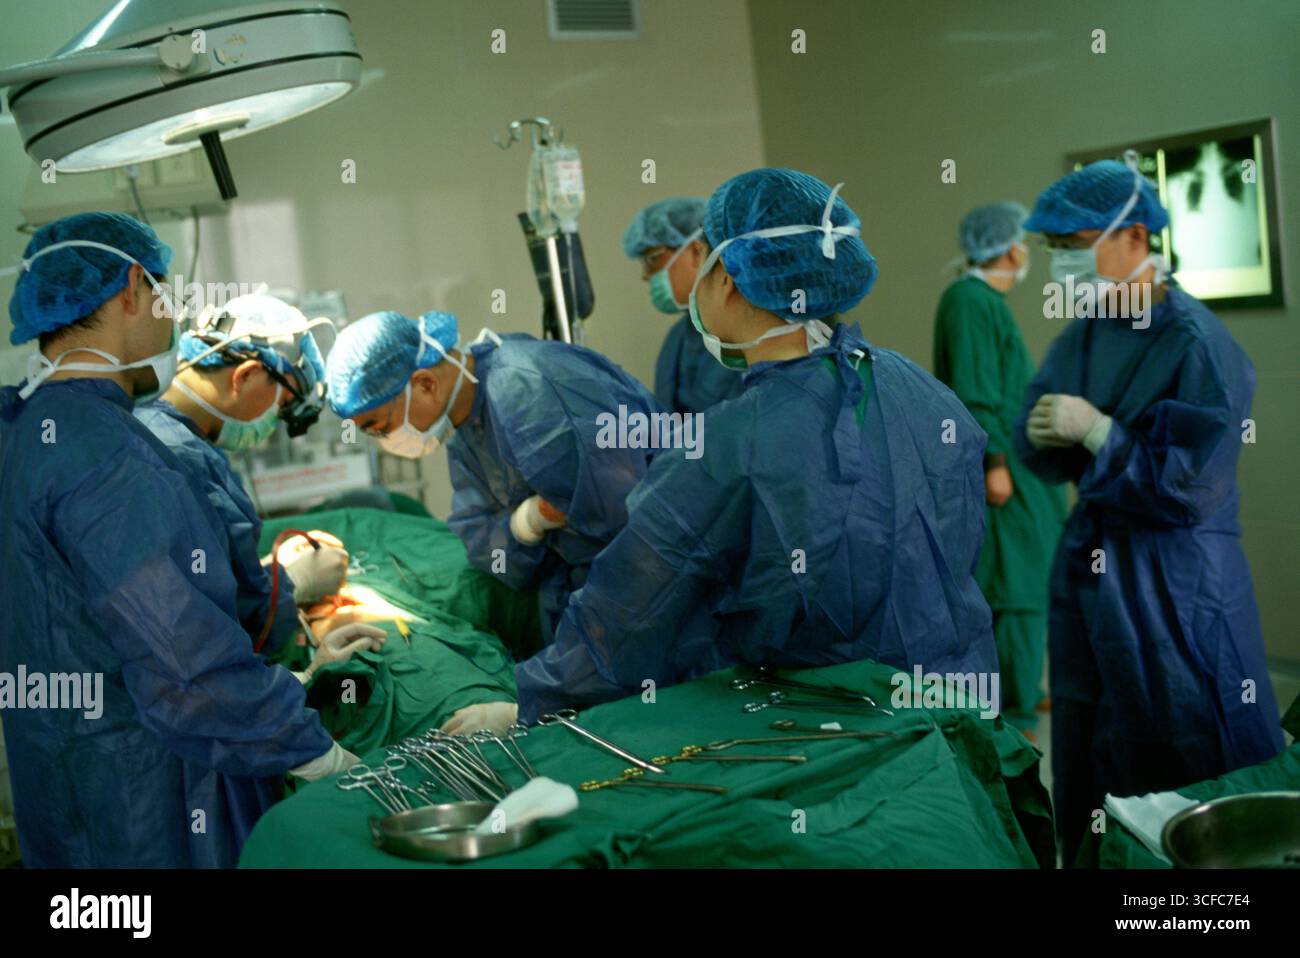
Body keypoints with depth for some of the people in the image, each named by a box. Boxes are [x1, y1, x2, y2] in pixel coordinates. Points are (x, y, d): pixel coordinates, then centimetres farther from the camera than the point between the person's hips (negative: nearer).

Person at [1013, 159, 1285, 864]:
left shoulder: (1196, 345, -17)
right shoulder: (1082, 335, 6)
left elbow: (1192, 489, -22)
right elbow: (1040, 449, 10)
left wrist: (1095, 429, -21)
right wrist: (1042, 435, -12)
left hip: (1174, 589, -7)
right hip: (1089, 567, 7)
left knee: (1188, 780, 4)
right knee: (1092, 771, 17)